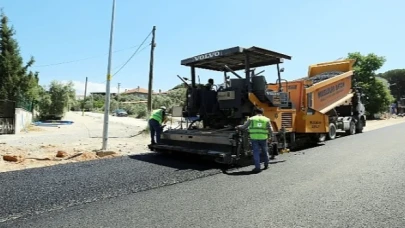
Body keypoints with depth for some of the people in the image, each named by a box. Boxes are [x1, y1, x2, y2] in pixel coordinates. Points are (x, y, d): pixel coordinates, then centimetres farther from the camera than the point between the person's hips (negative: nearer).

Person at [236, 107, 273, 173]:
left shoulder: (251, 119, 5)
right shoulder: (266, 119, 9)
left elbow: (244, 126, 7)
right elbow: (271, 130, 8)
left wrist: (238, 127, 25)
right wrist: (270, 137, 21)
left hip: (254, 138, -2)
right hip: (263, 138, 2)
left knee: (256, 152, 2)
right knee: (265, 151, 19)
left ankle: (257, 167, -1)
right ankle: (266, 165, 33)